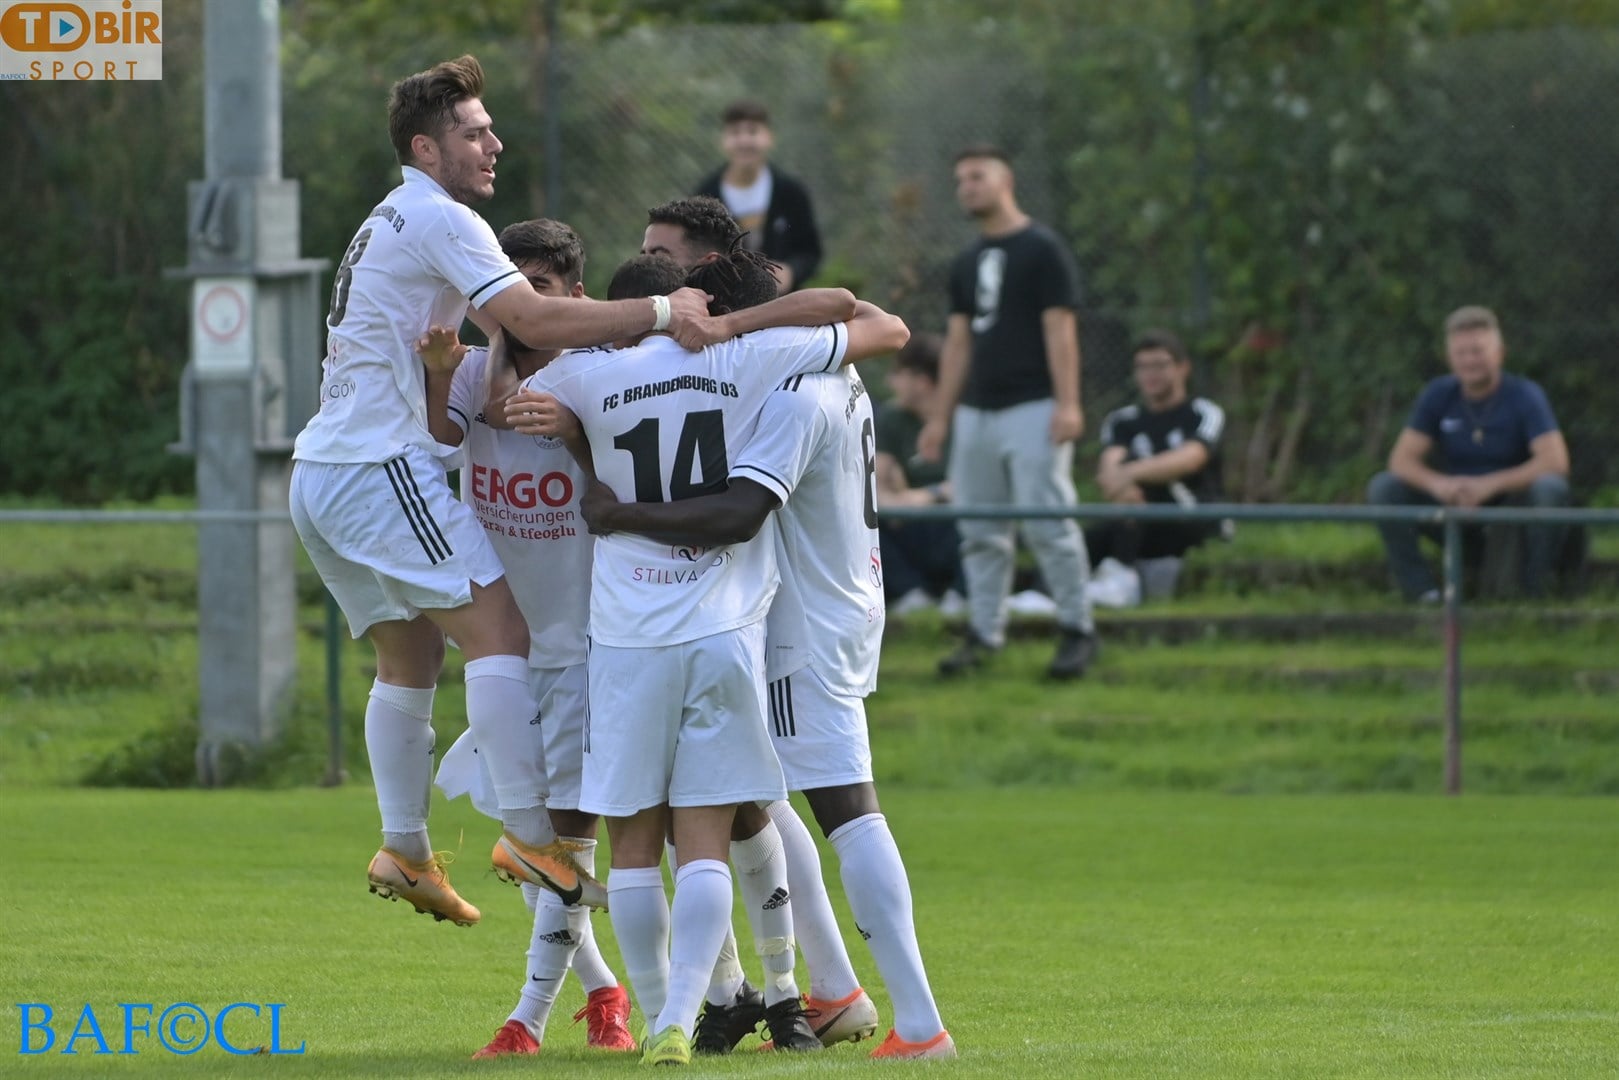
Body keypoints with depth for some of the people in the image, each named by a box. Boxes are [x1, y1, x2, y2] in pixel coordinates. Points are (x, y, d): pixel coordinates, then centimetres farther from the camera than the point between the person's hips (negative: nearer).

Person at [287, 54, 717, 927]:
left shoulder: (388, 223, 21)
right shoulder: (438, 220, -10)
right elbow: (533, 319, -21)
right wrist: (659, 312, -23)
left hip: (321, 474, 10)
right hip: (380, 463, -10)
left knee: (409, 659, 15)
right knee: (498, 629, -13)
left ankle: (403, 852, 13)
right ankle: (527, 833, -19)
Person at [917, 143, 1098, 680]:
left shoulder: (1042, 250, -4)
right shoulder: (967, 264, 17)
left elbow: (1060, 329, -10)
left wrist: (1067, 403, -18)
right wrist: (940, 417, 15)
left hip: (1032, 408, -7)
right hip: (976, 410, 7)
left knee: (1048, 524, -11)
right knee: (979, 531, 6)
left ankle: (1077, 630, -5)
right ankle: (983, 633, 10)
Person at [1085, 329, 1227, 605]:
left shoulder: (1204, 415, 2)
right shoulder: (1123, 421, 14)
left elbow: (1189, 459, -22)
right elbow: (1109, 464, -9)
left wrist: (1131, 473, -41)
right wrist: (1114, 481, -37)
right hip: (1145, 533, 4)